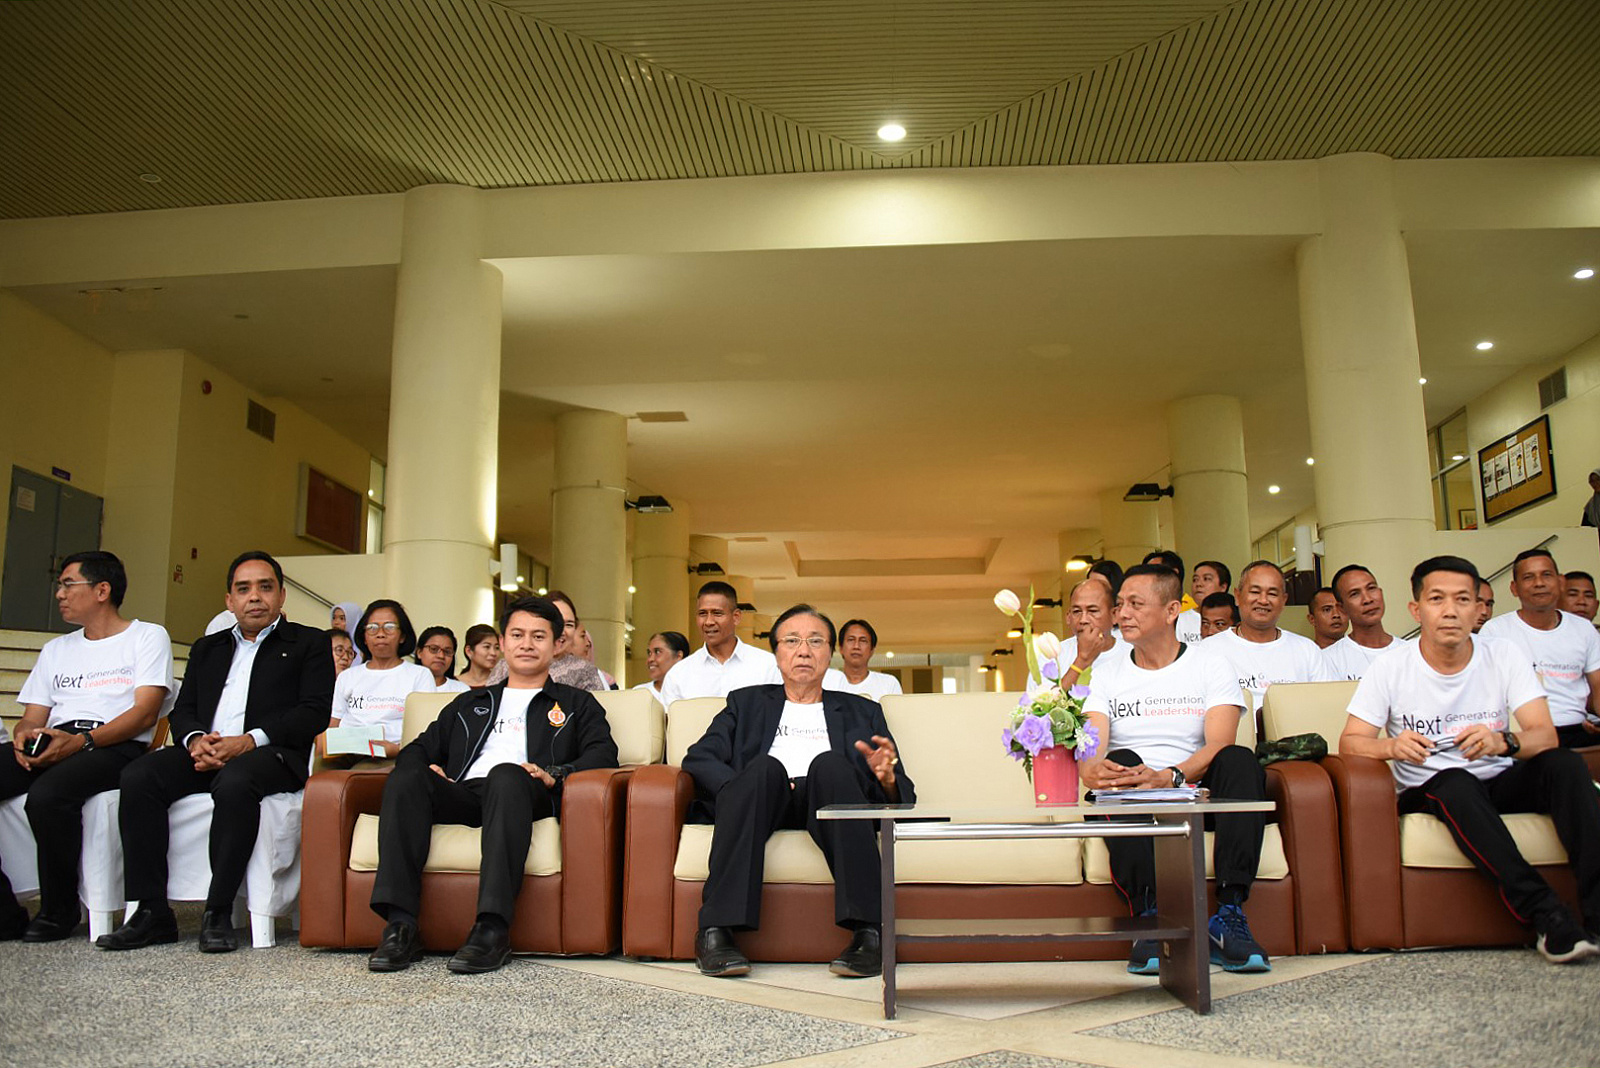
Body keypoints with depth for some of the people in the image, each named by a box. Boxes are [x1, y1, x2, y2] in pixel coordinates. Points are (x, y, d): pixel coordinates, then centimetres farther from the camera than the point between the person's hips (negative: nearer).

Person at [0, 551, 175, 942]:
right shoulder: (56, 649, 30)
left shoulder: (147, 637, 10)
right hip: (50, 743, 6)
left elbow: (145, 712, -3)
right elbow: (33, 717, 23)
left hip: (114, 746, -6)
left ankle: (60, 911, -15)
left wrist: (82, 741, -18)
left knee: (47, 796, -36)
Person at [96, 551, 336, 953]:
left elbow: (314, 713, -2)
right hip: (205, 752, 5)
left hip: (269, 753, -5)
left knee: (234, 782, -37)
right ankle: (151, 912, -19)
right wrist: (195, 740, -7)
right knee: (138, 776, -23)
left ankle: (218, 914, -28)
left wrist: (249, 741, -15)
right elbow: (182, 710, 18)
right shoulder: (207, 648, 28)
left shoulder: (309, 644, 12)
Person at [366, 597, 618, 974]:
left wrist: (555, 774, -12)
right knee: (406, 777, -28)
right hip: (462, 793, 3)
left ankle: (492, 929, -44)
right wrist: (425, 768, 3)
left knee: (506, 775, -38)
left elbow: (603, 753, 7)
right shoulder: (469, 704, 35)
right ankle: (400, 926, -33)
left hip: (523, 796, -3)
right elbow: (420, 748, 28)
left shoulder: (577, 705, 25)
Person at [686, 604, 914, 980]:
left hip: (829, 803, 0)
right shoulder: (746, 703, 28)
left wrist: (888, 779, -7)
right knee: (764, 765, -33)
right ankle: (717, 931, -38)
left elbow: (903, 797, 18)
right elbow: (698, 759, 10)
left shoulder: (862, 711, 28)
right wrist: (740, 786, -11)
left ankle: (868, 931, -39)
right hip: (765, 806, 0)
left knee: (829, 763, -33)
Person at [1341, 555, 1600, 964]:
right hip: (1428, 793, -2)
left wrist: (1502, 741, -36)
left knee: (1565, 764, -25)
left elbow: (1545, 736, -13)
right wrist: (1393, 746, -34)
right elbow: (1349, 744, -10)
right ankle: (1546, 915, -38)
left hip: (1502, 784, 2)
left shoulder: (1505, 658, -2)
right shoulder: (1390, 669, -7)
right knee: (1456, 782, -35)